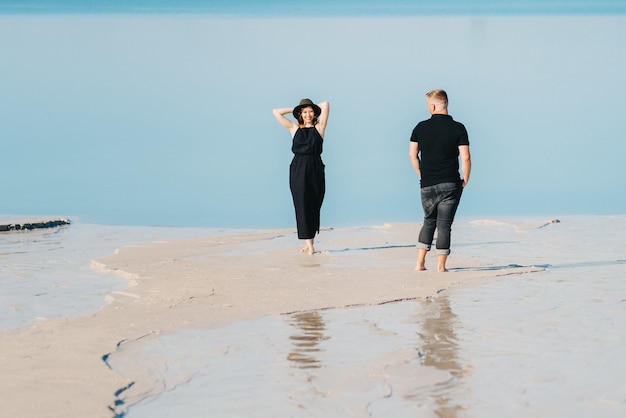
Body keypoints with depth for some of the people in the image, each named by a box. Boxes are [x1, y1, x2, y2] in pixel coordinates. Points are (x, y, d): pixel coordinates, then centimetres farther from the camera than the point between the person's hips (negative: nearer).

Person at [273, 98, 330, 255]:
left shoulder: (319, 127, 8)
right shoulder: (294, 128, 10)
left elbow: (325, 105, 0)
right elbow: (276, 112, 10)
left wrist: (313, 107, 17)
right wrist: (295, 109, 15)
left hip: (315, 170, 0)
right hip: (298, 170, 0)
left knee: (314, 206, 2)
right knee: (302, 205, -6)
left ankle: (310, 240, 10)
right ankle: (308, 243, -8)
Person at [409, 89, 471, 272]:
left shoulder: (421, 127, 0)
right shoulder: (458, 128, -6)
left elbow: (412, 155, 5)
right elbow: (465, 158, -10)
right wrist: (465, 180, 3)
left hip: (427, 185, 2)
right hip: (450, 185, -2)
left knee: (429, 221, 18)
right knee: (444, 224, 2)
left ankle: (420, 263, 13)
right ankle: (441, 266, 2)